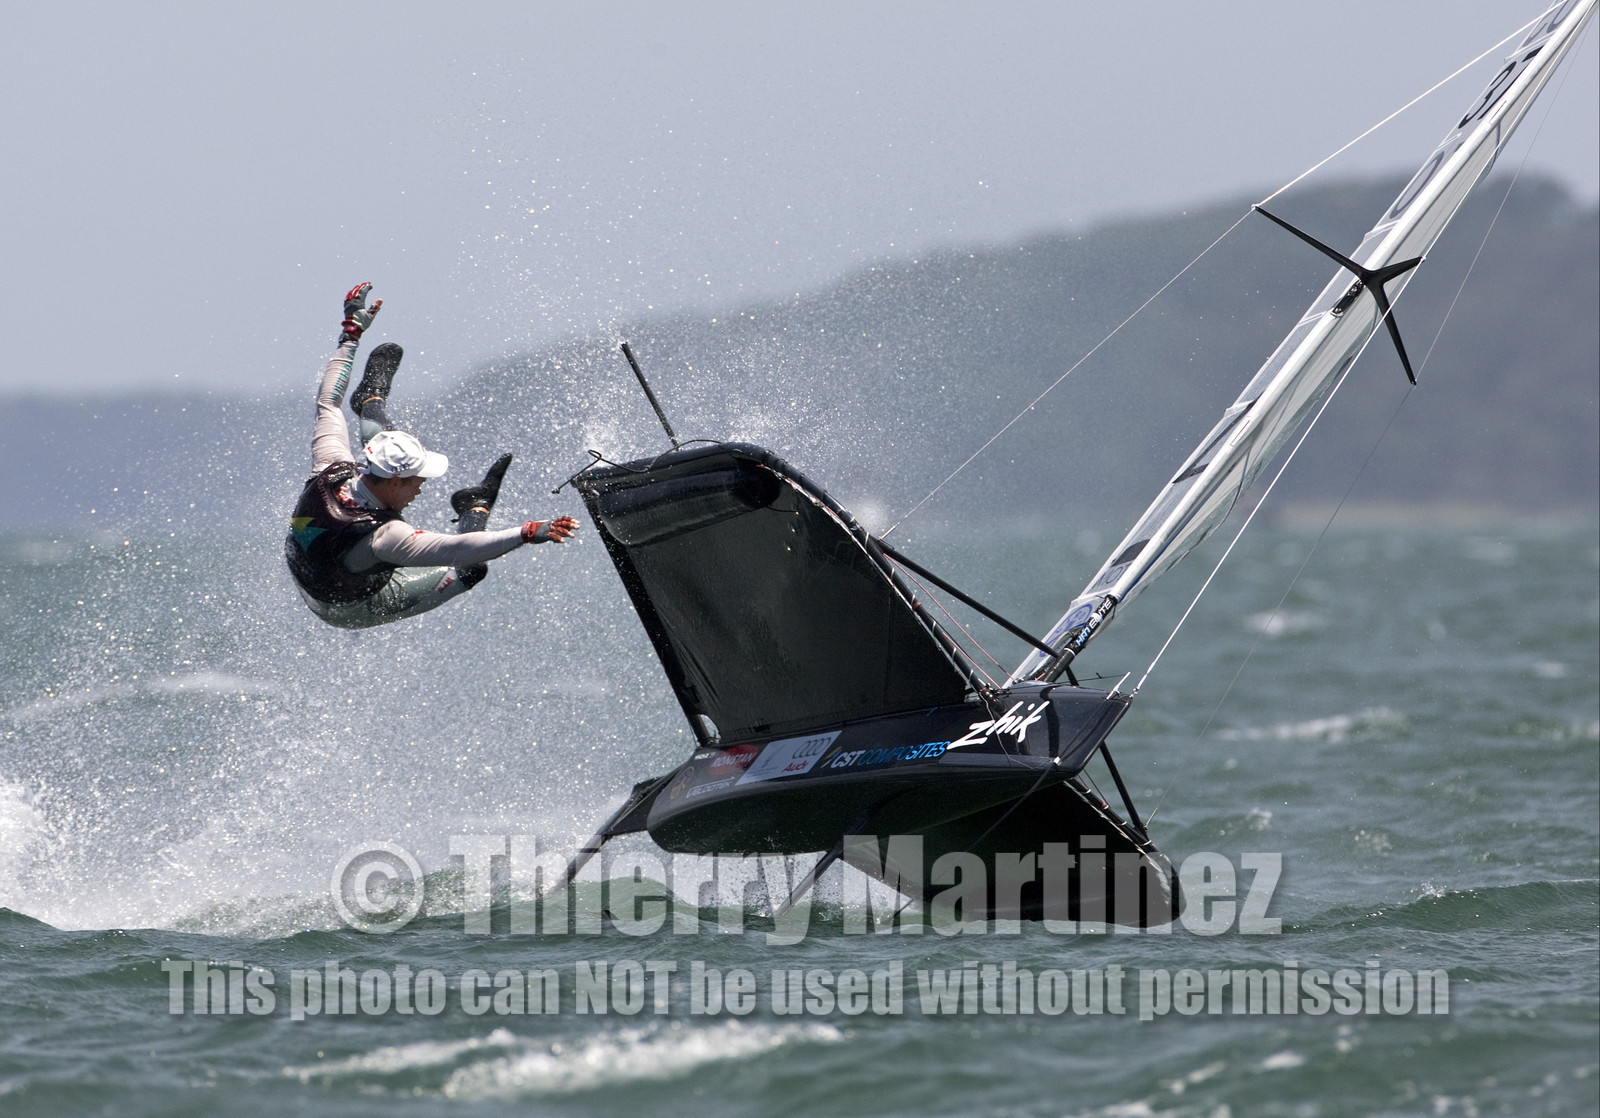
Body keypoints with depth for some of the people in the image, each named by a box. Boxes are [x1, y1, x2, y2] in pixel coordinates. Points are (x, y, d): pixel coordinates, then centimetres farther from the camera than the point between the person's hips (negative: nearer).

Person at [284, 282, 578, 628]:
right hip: (352, 609, -5)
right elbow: (458, 548, -46)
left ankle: (371, 402, 46)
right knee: (472, 567, -6)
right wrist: (528, 533, -48)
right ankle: (477, 507, 23)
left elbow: (327, 403, -14)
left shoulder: (331, 474, -30)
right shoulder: (383, 536, -46)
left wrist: (351, 333, -5)